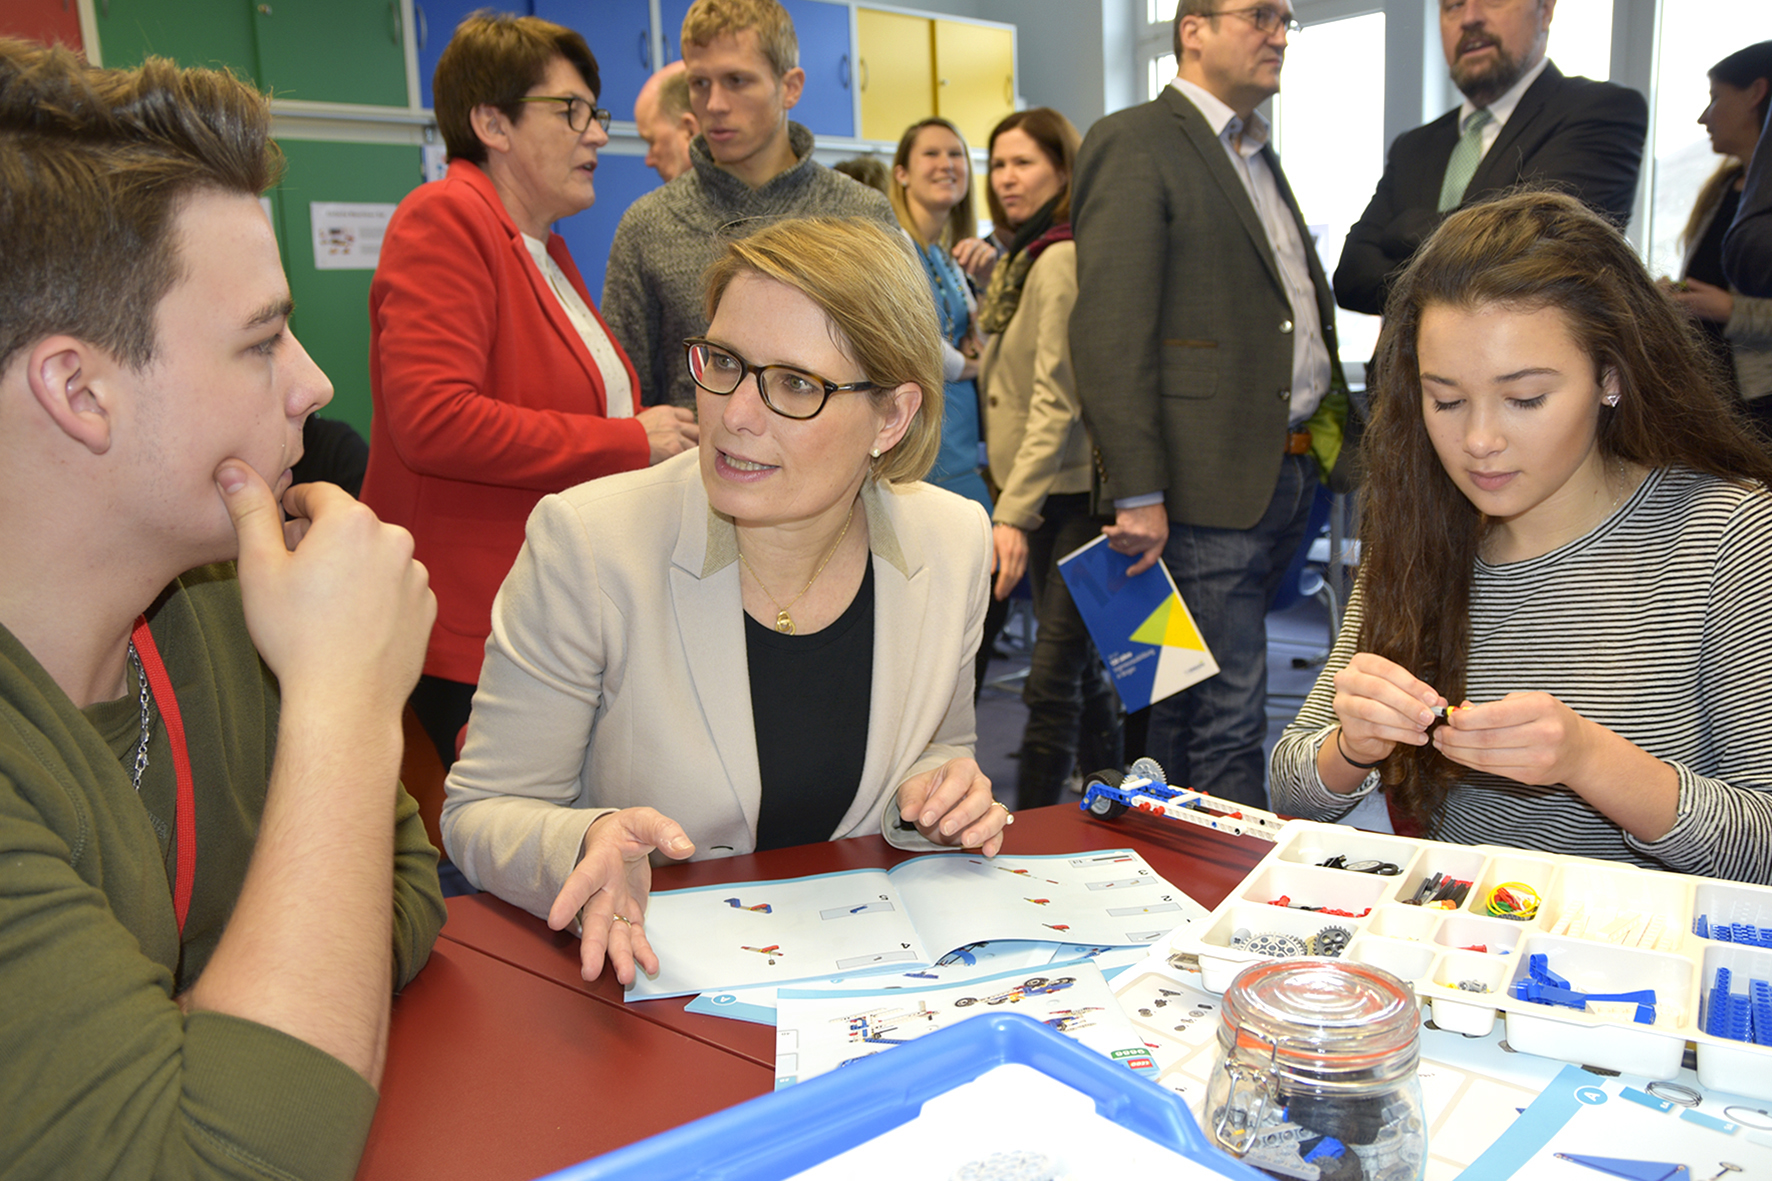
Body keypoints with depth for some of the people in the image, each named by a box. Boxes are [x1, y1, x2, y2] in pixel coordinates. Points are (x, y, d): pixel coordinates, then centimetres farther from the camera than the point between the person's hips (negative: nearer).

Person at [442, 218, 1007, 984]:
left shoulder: (952, 545, -5)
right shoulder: (584, 545, -17)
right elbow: (482, 811, -9)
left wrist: (934, 797, -11)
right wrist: (586, 847, -30)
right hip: (647, 988, 1)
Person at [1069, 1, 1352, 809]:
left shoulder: (1259, 158, 22)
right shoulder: (1133, 145, -6)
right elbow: (1109, 331, -15)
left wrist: (1329, 432, 19)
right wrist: (1137, 492, -20)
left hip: (1287, 473, 9)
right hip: (1208, 487, -8)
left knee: (1193, 702, 16)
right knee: (1228, 719, -4)